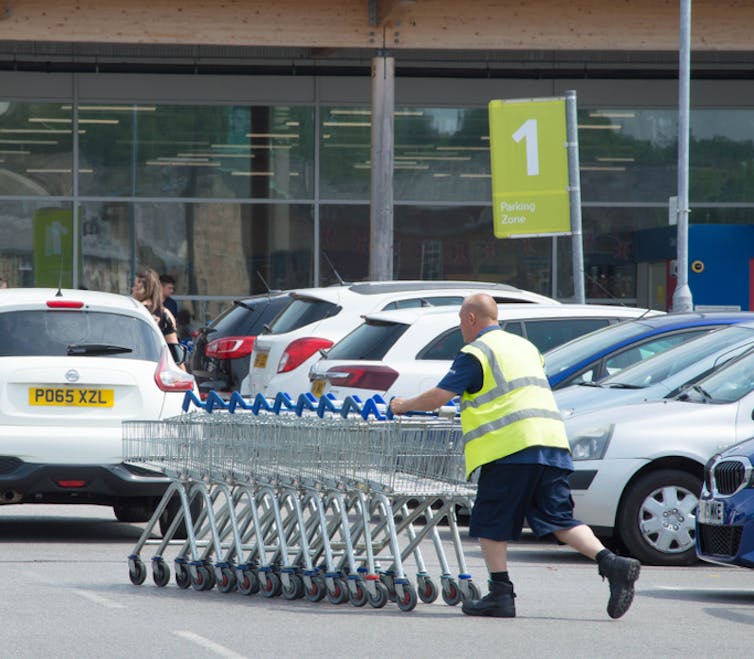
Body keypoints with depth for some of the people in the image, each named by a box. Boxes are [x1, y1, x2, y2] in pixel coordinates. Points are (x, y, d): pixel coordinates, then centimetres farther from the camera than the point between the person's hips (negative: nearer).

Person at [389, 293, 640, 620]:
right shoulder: (524, 346, 26)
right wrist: (473, 408, 46)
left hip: (510, 446, -7)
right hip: (552, 441, 7)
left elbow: (437, 397, -4)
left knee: (491, 522, 5)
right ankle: (612, 564, -15)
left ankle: (501, 594, 2)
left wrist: (403, 405, 14)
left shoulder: (475, 353, 0)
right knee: (559, 519, 4)